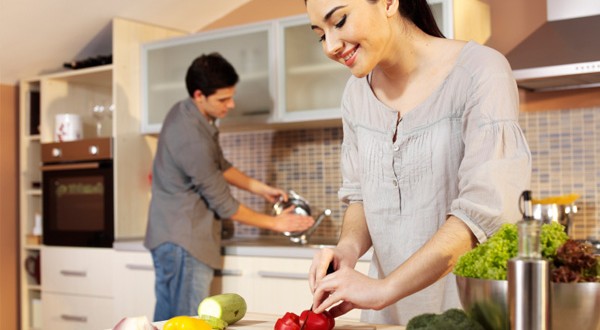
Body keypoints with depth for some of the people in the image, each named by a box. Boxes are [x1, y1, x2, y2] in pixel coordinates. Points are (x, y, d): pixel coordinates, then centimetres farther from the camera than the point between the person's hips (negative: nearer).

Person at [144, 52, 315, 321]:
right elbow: (224, 206, -17)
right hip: (183, 243, -10)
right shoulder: (192, 139, -24)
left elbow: (219, 165, 19)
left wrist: (260, 188, 12)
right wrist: (275, 223, -5)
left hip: (169, 239, 10)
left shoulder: (183, 112, 6)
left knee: (167, 320, 14)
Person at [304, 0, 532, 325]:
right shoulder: (357, 93, 2)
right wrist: (349, 247, -11)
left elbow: (486, 208, -24)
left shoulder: (480, 72, -16)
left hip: (470, 306, -5)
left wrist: (384, 288, -28)